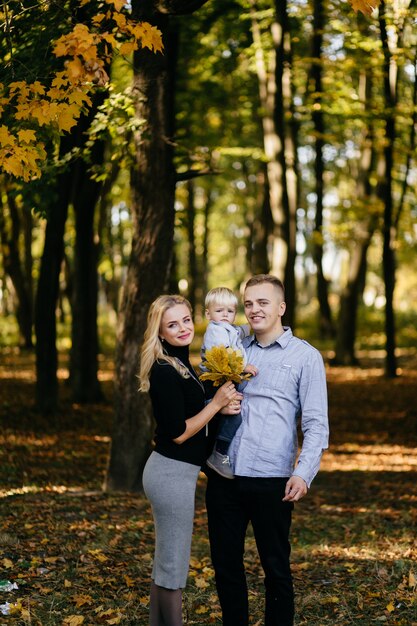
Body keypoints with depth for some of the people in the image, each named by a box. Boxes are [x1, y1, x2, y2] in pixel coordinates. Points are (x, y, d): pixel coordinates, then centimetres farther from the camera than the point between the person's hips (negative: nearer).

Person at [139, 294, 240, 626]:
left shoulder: (181, 363, 11)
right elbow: (178, 433, -18)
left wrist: (221, 407, 3)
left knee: (166, 562, 16)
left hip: (173, 473, 10)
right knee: (173, 565, -2)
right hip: (172, 474, -10)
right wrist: (217, 402, -15)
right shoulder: (164, 371, -18)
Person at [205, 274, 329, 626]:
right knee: (225, 563, 11)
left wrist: (304, 472, -17)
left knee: (276, 567, 6)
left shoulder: (305, 356, 0)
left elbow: (316, 424, -5)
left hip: (271, 479, -4)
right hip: (224, 475, 4)